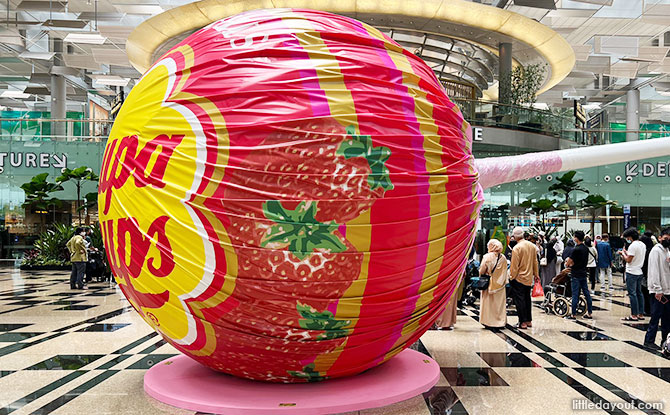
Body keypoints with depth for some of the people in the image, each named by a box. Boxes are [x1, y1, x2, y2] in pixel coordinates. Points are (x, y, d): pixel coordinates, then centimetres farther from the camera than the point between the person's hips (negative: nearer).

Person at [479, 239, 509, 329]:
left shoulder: (487, 257, -12)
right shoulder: (503, 258, 0)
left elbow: (481, 271, -7)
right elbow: (505, 272, 6)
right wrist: (504, 282, 15)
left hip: (489, 284, -3)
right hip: (500, 284, 4)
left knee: (489, 302, 4)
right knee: (500, 303, 9)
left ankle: (489, 322, 5)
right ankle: (501, 322, 12)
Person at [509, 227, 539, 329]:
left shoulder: (517, 248, -19)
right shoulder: (532, 246, 2)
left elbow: (514, 265, -16)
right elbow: (535, 261, 11)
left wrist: (511, 277, -6)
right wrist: (536, 274, 21)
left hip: (519, 278, -7)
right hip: (529, 278, 7)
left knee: (519, 300, 0)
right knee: (527, 299, 17)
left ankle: (523, 322, 1)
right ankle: (529, 320, 24)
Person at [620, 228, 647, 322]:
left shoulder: (633, 246, -18)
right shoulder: (643, 245, 11)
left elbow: (628, 260, -18)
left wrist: (623, 253, -3)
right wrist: (626, 253, 15)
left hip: (632, 273, -9)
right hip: (639, 272, 9)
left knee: (632, 294, -4)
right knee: (639, 293, 13)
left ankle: (634, 315, -2)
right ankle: (640, 314, 17)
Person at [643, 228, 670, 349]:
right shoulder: (656, 250, -10)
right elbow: (654, 271, -16)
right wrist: (658, 290, -19)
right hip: (659, 291, -8)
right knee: (656, 316, -4)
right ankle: (649, 340, 3)